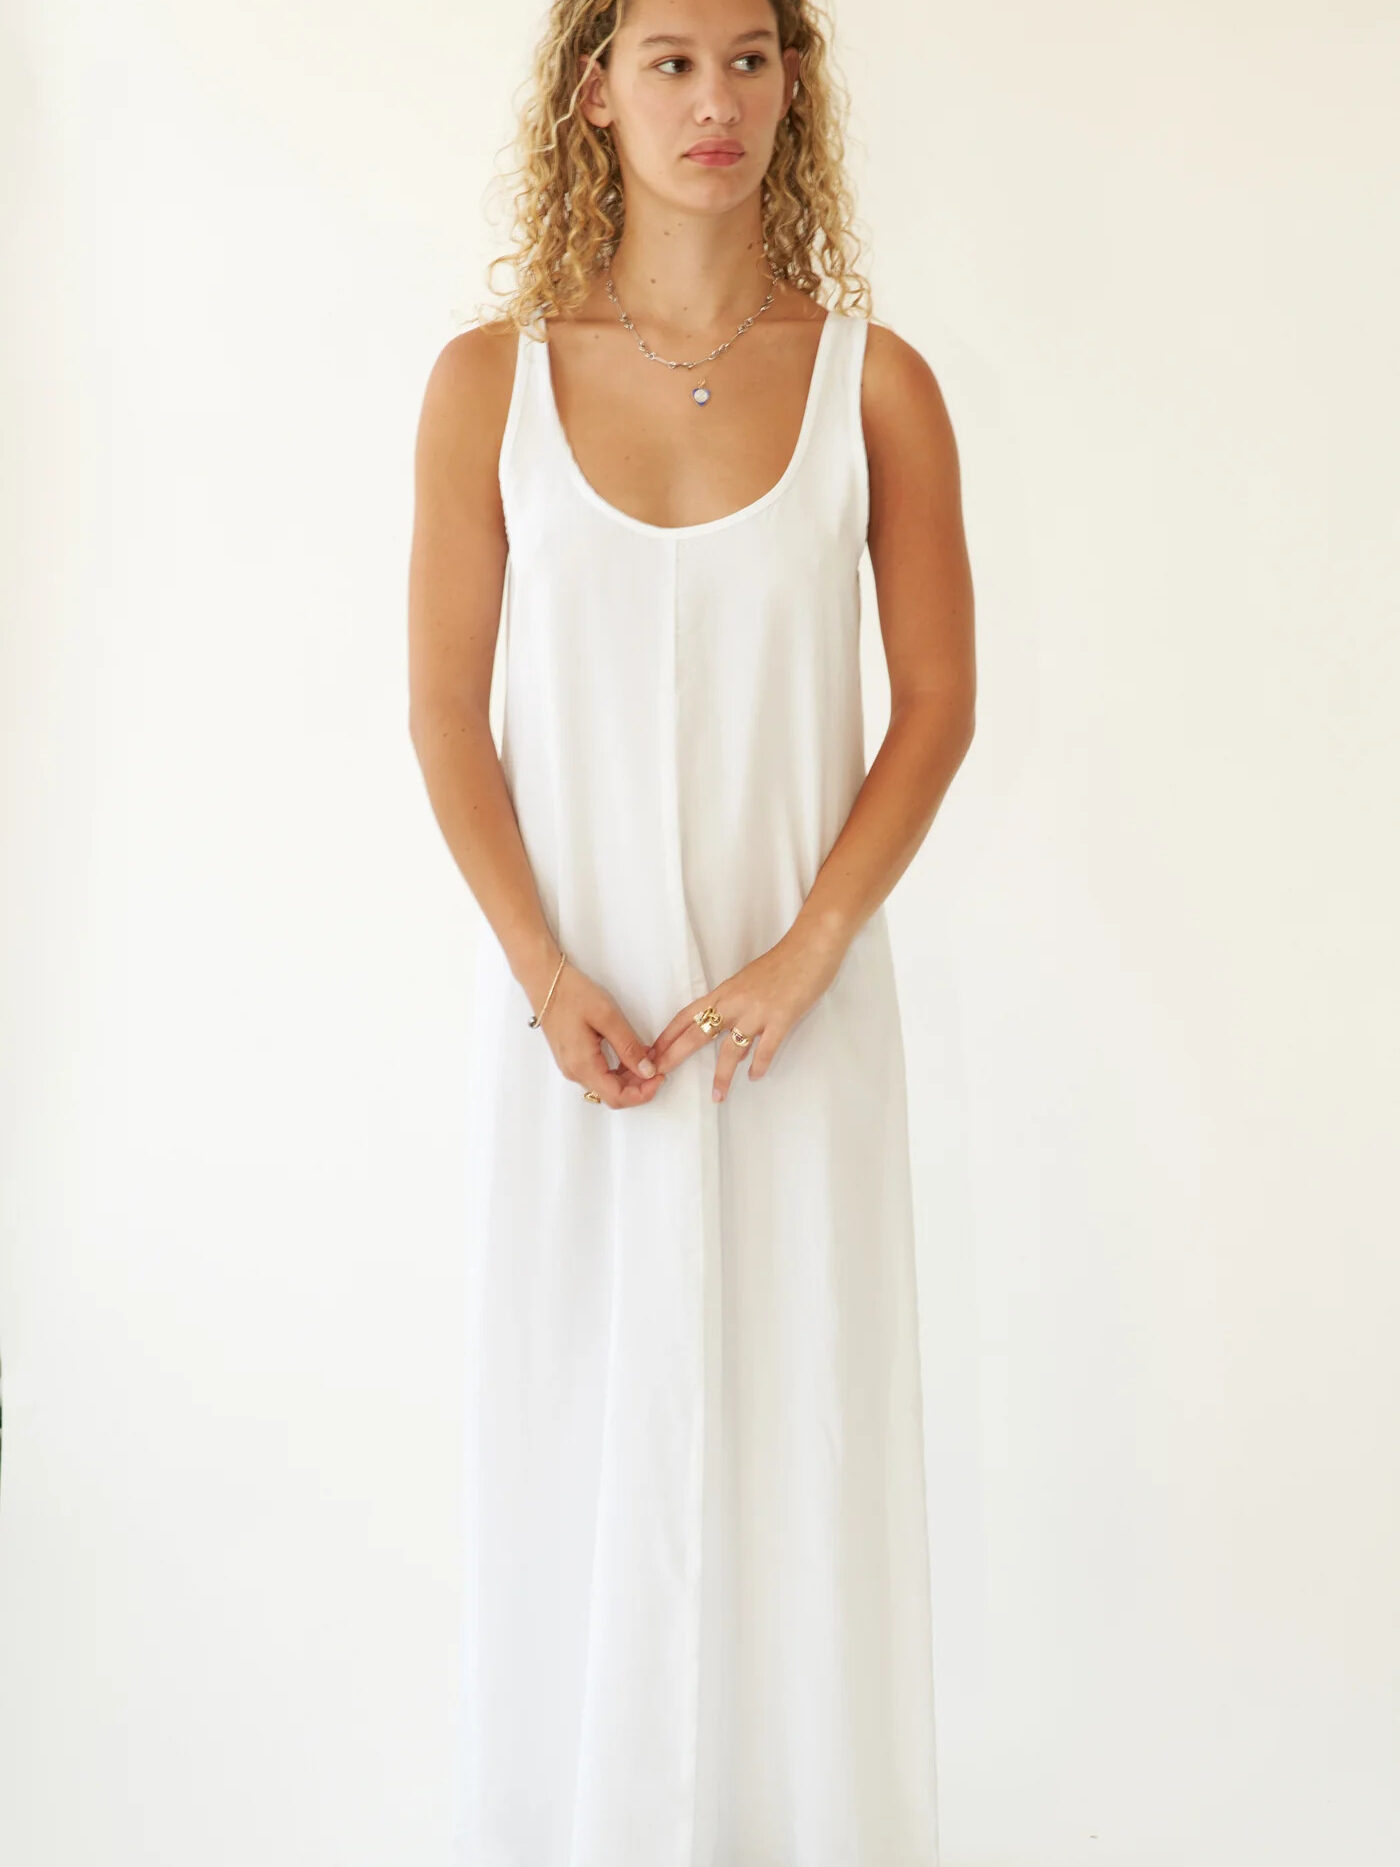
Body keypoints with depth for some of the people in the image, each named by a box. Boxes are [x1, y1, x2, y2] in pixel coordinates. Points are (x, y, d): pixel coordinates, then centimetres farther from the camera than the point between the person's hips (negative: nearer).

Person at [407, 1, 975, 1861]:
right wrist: (545, 975, -9)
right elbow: (445, 708, 0)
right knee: (577, 1414, 8)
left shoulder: (874, 384, -2)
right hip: (573, 993, 0)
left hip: (801, 995, 0)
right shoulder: (489, 381, -1)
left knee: (802, 1414, 7)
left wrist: (801, 961, -10)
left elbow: (937, 704, 0)